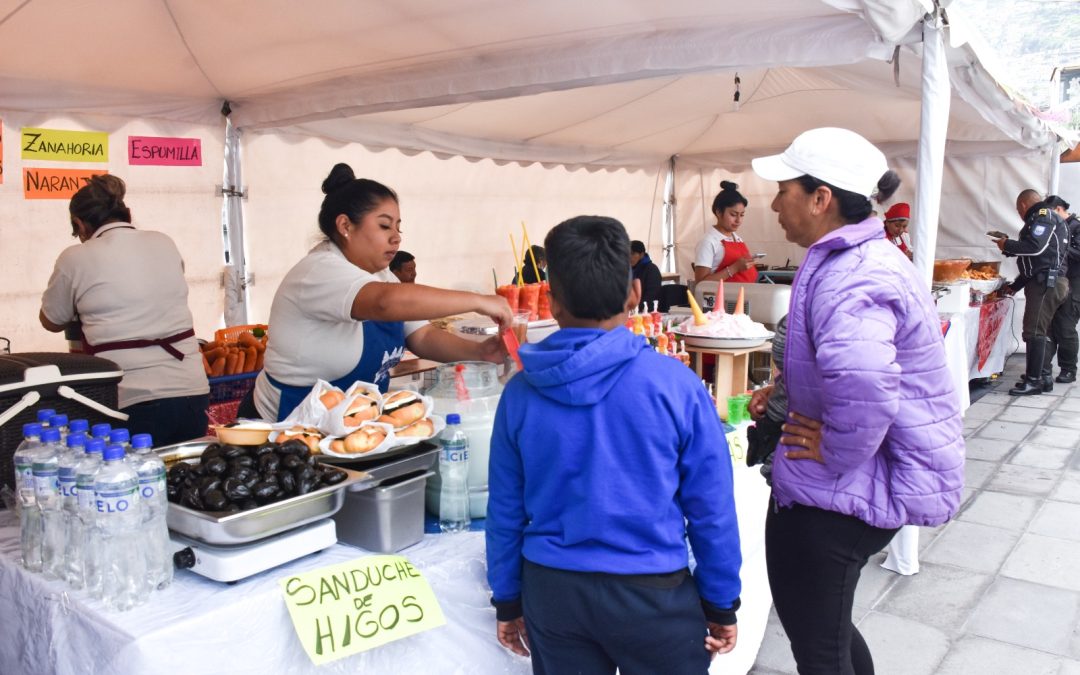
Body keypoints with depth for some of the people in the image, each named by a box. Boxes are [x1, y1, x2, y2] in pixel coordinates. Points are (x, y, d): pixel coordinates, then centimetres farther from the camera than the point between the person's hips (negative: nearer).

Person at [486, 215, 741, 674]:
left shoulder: (521, 393, -8)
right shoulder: (675, 385, -15)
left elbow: (505, 510, -1)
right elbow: (710, 509, -9)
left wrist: (507, 600, 12)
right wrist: (721, 602, 4)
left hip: (551, 591, 2)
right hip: (652, 593, -2)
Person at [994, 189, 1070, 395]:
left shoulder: (1044, 216, -6)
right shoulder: (1044, 219, 24)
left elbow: (1035, 247, -22)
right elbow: (1033, 261, 26)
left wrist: (1007, 245, -9)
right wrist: (1015, 285, 27)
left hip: (1046, 283, -10)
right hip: (1045, 282, 10)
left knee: (1034, 331, -11)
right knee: (1040, 331, 13)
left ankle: (1034, 380, -11)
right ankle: (1045, 377, 17)